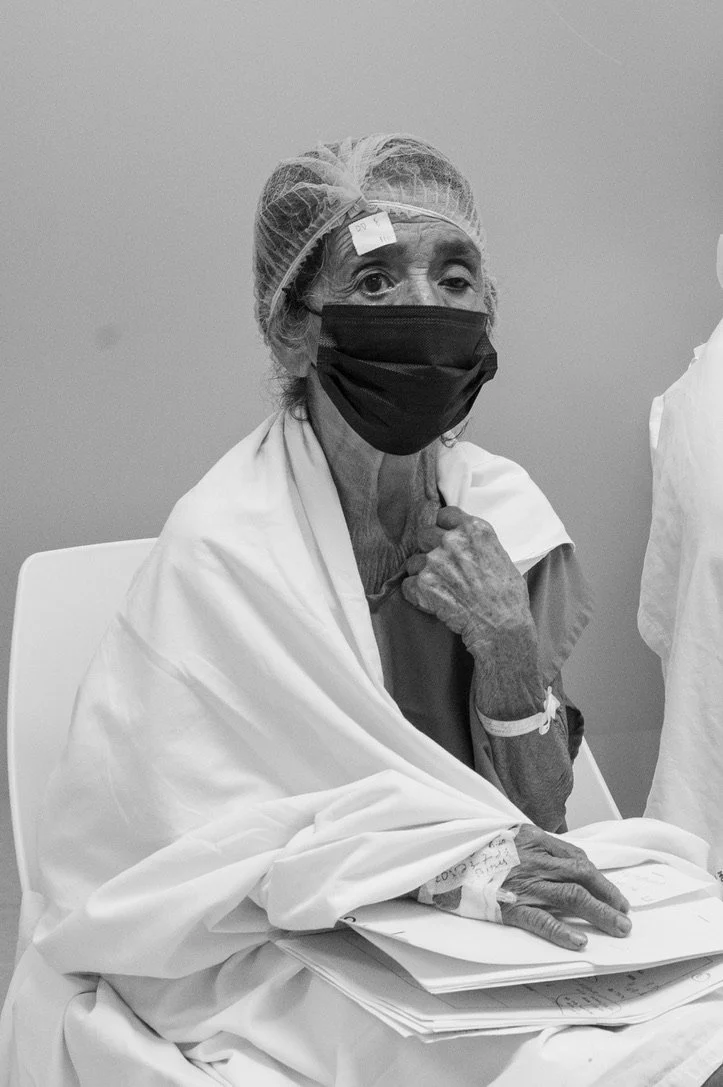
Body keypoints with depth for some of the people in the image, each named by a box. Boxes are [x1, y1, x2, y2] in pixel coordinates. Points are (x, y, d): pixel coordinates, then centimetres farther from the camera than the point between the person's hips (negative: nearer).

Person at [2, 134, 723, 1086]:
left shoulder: (505, 513, -1)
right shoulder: (224, 549, -16)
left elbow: (537, 820, 3)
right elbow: (205, 848, -12)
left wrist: (510, 649, -15)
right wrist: (448, 861, -24)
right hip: (254, 966, -5)